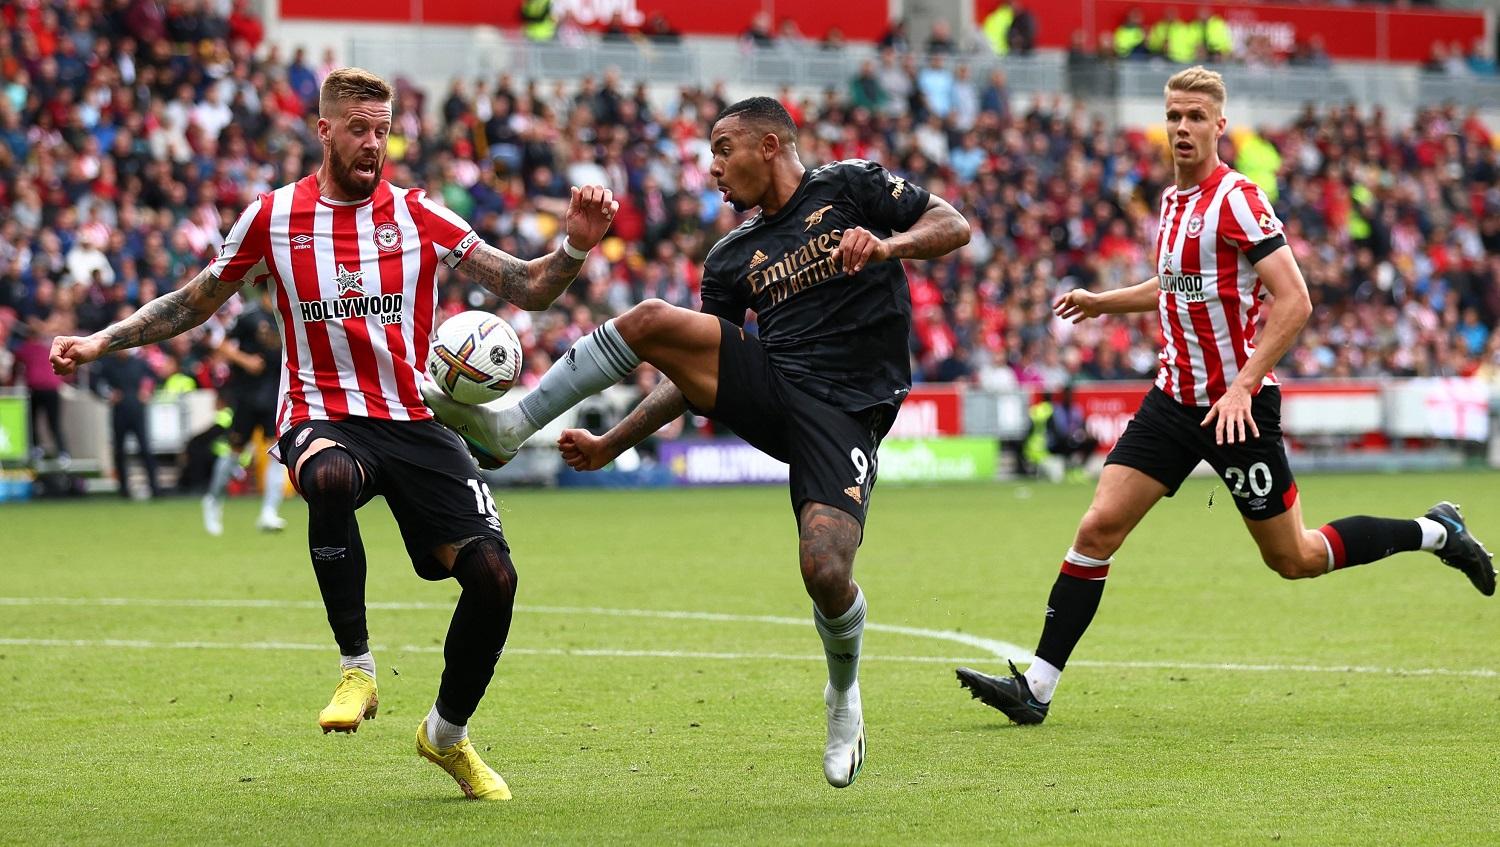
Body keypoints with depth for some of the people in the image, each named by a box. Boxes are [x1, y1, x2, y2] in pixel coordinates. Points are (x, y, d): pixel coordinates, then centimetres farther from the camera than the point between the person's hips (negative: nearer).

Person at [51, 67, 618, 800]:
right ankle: (356, 670, -25)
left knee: (493, 575, -12)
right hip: (323, 417, -2)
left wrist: (573, 247, -15)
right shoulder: (274, 217, 5)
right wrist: (101, 342, 8)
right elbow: (195, 301, 18)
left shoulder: (417, 216, 6)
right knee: (332, 478, -41)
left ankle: (448, 734, 14)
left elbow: (526, 289, 4)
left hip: (414, 421, 2)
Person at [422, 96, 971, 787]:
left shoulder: (850, 186, 6)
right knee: (651, 322, -20)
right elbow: (700, 370, 21)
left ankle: (843, 693, 12)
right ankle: (504, 429, -15)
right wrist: (610, 446, 15)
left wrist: (889, 244, -20)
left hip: (844, 413, -4)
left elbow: (954, 226, 1)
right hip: (765, 387, 4)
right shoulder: (732, 258, 19)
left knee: (825, 572, -22)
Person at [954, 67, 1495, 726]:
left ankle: (1435, 532, 24)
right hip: (1175, 397, 7)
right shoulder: (1172, 201, 10)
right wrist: (1104, 302, 25)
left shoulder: (1237, 199, -15)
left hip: (1237, 405, -7)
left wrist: (1244, 385, -24)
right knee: (1098, 529, -6)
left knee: (1294, 559, 4)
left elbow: (1294, 301, -21)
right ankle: (1036, 685, -5)